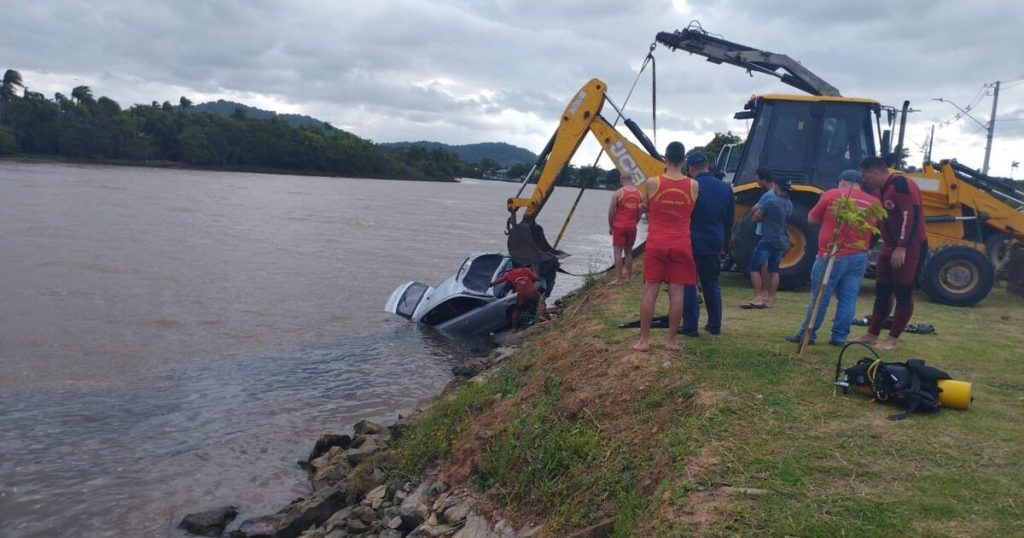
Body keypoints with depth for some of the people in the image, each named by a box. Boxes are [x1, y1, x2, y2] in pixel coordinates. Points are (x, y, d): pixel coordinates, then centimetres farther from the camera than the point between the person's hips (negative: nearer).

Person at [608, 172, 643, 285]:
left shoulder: (618, 193, -9)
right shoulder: (639, 193, 4)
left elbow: (611, 211, -7)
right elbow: (640, 212, 9)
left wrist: (610, 226, 4)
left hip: (619, 226, -4)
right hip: (632, 226, 4)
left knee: (617, 252, -2)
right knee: (628, 252, 15)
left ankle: (618, 279, -5)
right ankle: (627, 276, 19)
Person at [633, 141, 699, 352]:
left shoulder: (652, 183, -6)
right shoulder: (693, 186, -1)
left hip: (656, 244, -1)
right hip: (681, 245, 1)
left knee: (650, 291, 3)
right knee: (676, 292, 4)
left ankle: (644, 339, 6)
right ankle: (671, 340, 9)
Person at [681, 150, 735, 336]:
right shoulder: (725, 188, 4)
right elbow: (729, 220, 10)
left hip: (692, 244, -5)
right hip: (714, 245, 5)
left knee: (688, 285, 3)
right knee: (712, 284, 15)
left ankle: (690, 326, 2)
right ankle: (714, 324, 19)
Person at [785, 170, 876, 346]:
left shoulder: (832, 195, -3)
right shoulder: (872, 203, 7)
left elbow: (811, 219, 4)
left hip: (833, 256, -4)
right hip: (860, 257, 4)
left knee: (820, 296, 2)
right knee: (848, 298, 7)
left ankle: (807, 335, 6)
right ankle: (839, 336, 8)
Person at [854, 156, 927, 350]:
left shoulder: (901, 184, -19)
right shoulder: (880, 189, 11)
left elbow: (911, 217, -25)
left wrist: (902, 248, -27)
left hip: (910, 248, -9)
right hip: (889, 246, 9)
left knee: (903, 293, -2)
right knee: (882, 291, 12)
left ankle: (892, 339, 5)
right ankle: (872, 334, 20)